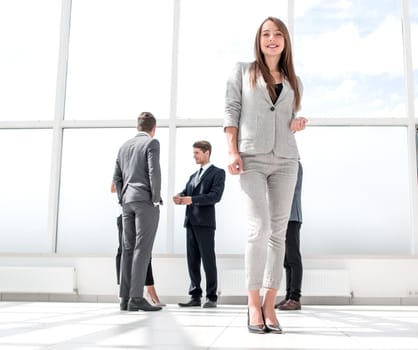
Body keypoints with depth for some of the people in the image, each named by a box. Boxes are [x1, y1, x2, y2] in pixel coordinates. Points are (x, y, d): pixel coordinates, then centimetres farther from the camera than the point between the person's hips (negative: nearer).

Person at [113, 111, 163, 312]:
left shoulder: (124, 146, 18)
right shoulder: (152, 143, -1)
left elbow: (117, 177, 15)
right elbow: (154, 171, -14)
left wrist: (123, 201, 17)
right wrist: (156, 199, -8)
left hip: (128, 201, 6)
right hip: (145, 200, -6)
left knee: (128, 249, 5)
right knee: (142, 249, -9)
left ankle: (125, 298, 4)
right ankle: (136, 298, -12)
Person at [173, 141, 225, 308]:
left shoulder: (218, 173, 3)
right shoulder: (193, 176, 25)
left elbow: (215, 196, -11)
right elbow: (185, 192, 14)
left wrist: (192, 199, -22)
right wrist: (179, 198, -10)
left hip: (205, 222, -6)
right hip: (190, 221, 7)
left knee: (208, 260, -4)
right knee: (192, 260, 5)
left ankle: (212, 297, 3)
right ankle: (195, 296, 10)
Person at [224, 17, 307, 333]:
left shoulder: (294, 81, 20)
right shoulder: (243, 71, 12)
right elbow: (231, 111, 3)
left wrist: (299, 125, 1)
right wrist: (232, 152, -9)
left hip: (286, 160, 4)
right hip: (252, 159, -3)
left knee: (279, 232, -1)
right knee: (259, 229, -15)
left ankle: (270, 305, 3)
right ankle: (254, 303, -4)